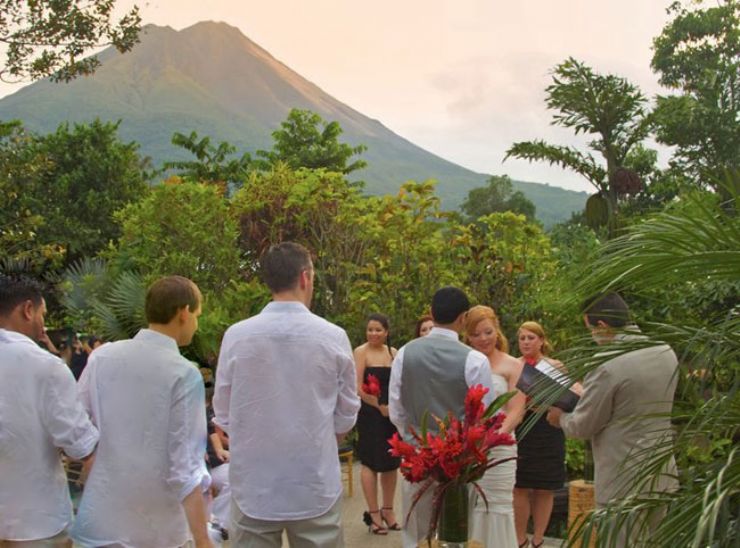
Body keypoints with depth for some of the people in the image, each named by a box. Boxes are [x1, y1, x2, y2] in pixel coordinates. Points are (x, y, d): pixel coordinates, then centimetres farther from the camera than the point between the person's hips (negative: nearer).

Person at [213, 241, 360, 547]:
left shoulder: (236, 336, -7)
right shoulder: (334, 337, -7)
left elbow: (223, 416, 3)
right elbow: (346, 417, 4)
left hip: (253, 486, 1)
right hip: (316, 487, 0)